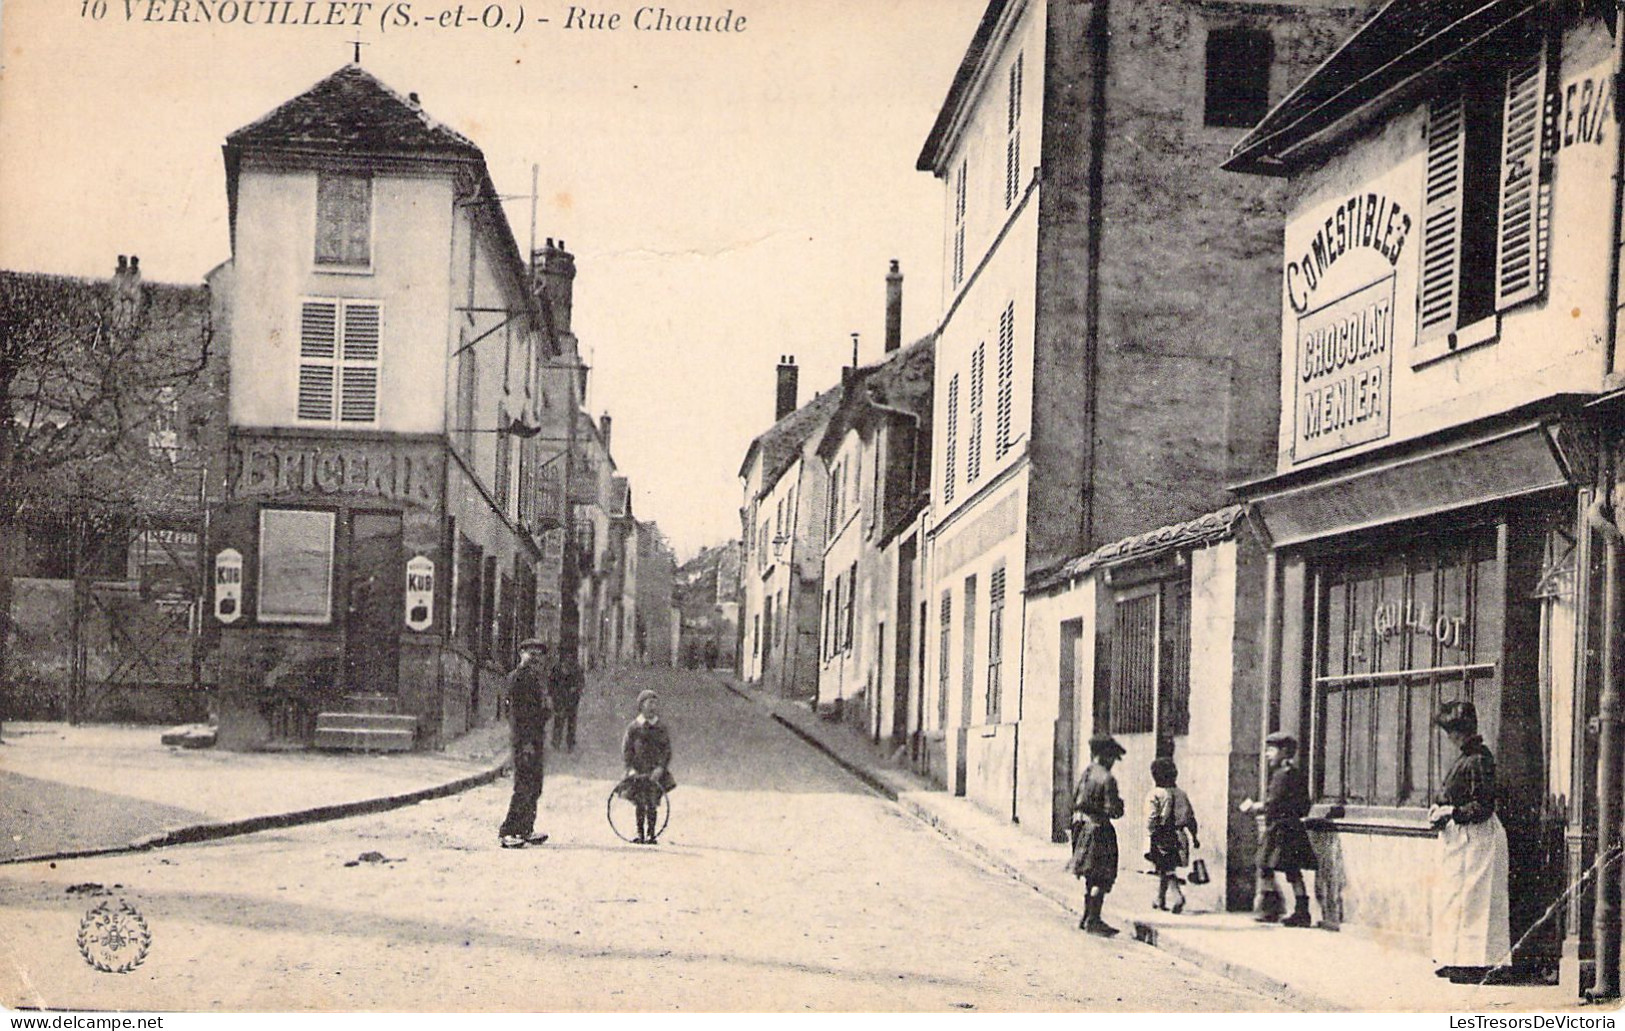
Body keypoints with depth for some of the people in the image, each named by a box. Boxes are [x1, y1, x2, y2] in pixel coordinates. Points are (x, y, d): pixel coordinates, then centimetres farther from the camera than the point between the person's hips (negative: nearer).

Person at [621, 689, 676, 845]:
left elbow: (667, 750, 1)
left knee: (652, 804, -3)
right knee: (640, 804, 0)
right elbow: (626, 749, 3)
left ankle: (651, 834, 2)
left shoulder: (662, 729, 5)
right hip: (638, 772, 0)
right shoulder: (633, 727, 3)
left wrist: (660, 768, -12)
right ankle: (640, 833, 8)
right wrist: (630, 768, -9)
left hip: (655, 773, 0)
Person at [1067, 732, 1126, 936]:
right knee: (1101, 879, -2)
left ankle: (1087, 917, 24)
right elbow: (1112, 810, -18)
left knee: (1092, 876, 18)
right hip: (1099, 829, -9)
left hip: (1082, 826, 9)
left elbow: (1075, 800, 13)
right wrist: (1120, 805, 0)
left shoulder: (1086, 773, 8)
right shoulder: (1107, 778, -17)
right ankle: (1093, 920, -1)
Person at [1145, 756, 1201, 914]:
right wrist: (1194, 837, 18)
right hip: (1178, 836, 5)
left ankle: (1178, 895, -15)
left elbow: (1151, 818, -14)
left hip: (1162, 838, -5)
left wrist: (1150, 836, -10)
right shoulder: (1181, 793, 8)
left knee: (1167, 870, 0)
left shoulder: (1154, 795, -8)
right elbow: (1191, 818, 11)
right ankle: (1160, 900, 22)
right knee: (1166, 869, 17)